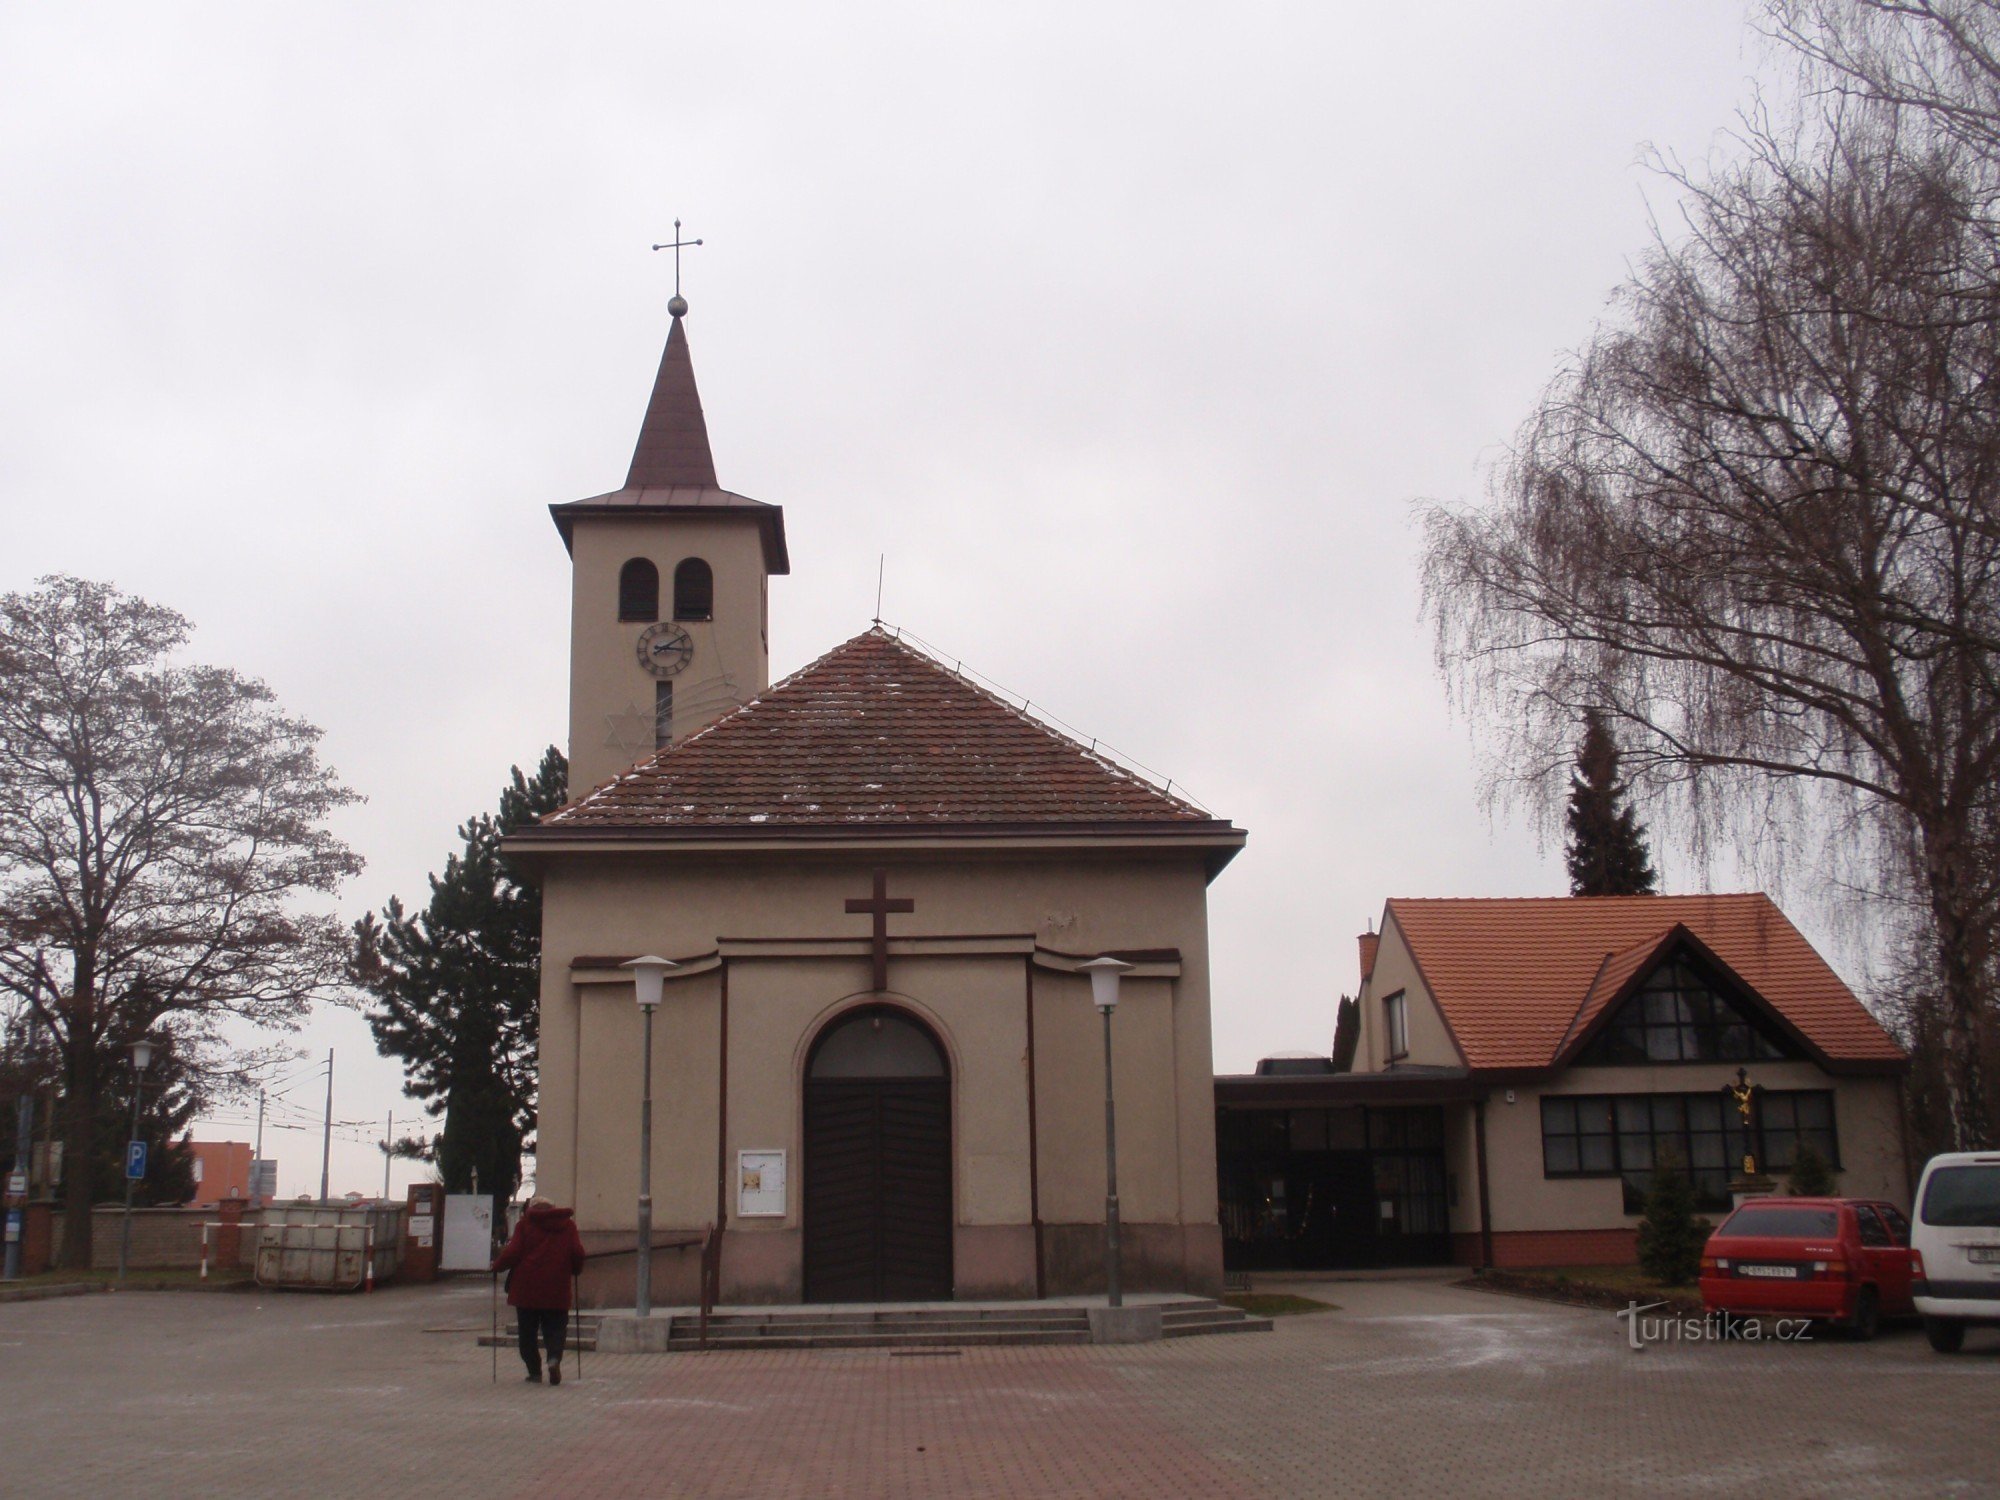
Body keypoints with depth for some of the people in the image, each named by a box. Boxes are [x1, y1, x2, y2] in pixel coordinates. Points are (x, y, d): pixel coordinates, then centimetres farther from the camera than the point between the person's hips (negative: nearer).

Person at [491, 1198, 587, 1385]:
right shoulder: (567, 1224, 9)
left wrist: (497, 1265, 11)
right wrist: (574, 1270, 20)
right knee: (554, 1327, 6)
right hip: (556, 1289, 1)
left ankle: (534, 1371, 7)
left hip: (527, 1287, -1)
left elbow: (513, 1253, -5)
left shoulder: (525, 1224, 4)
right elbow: (578, 1253, 2)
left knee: (528, 1331, 10)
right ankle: (554, 1357, -20)